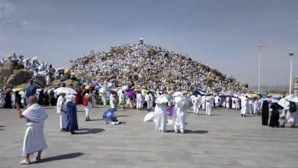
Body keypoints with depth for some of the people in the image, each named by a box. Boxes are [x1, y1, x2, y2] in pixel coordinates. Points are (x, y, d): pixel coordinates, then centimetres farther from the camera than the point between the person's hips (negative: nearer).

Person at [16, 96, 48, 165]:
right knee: (40, 142, 18)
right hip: (39, 127, 5)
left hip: (31, 127, -5)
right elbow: (45, 116, 4)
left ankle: (27, 159, 6)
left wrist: (18, 109, 3)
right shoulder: (41, 108, 4)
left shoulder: (30, 109, -10)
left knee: (28, 143, 4)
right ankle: (38, 157, 24)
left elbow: (21, 115, -9)